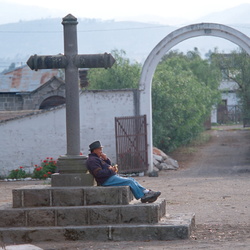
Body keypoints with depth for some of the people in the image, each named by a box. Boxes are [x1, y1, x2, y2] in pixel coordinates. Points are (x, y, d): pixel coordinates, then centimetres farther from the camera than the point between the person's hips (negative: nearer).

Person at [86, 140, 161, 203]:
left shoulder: (97, 158, 22)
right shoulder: (92, 160, -11)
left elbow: (108, 165, 25)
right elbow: (98, 173, -23)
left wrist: (106, 159, 6)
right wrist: (110, 170, -16)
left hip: (113, 177, 11)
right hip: (107, 181, -11)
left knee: (132, 180, 3)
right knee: (130, 181, -14)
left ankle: (147, 192, -2)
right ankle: (143, 197, -10)